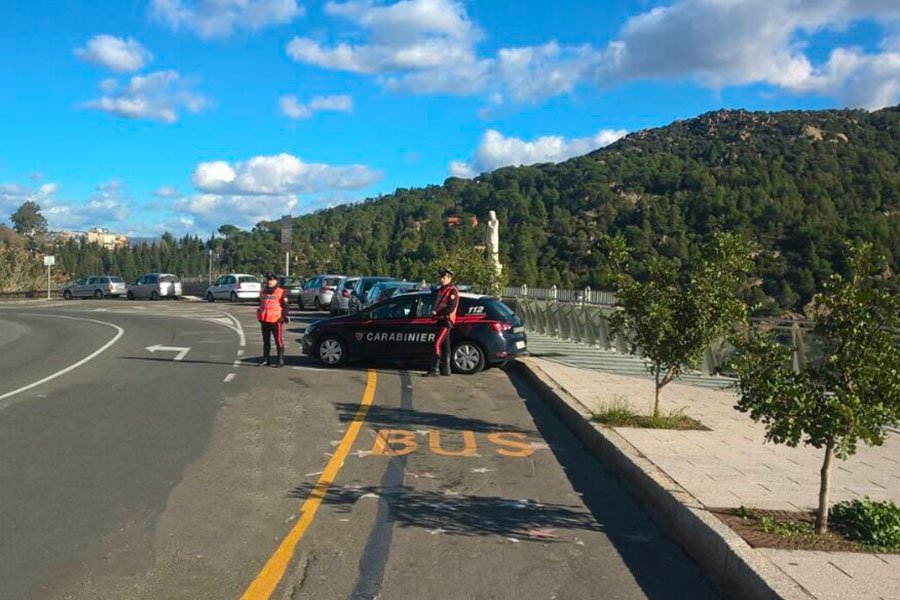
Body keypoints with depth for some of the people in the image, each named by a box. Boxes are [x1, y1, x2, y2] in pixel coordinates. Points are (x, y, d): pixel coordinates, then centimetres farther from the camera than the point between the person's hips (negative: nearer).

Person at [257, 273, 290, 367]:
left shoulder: (281, 292, -3)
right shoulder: (262, 292, 16)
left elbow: (285, 306, -4)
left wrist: (285, 316, -12)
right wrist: (259, 316, 24)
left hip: (276, 320, -6)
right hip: (264, 320, 6)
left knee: (279, 341, -4)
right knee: (266, 341, 13)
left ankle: (280, 361, 0)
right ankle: (265, 359, 20)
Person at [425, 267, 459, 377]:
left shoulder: (453, 291, -8)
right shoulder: (440, 290, 19)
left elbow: (451, 308, -16)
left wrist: (437, 312, -15)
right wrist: (434, 312, 8)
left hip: (447, 320, -9)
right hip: (440, 320, 9)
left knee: (437, 343, -17)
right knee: (445, 345, 13)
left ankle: (434, 370, -20)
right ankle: (445, 369, 19)